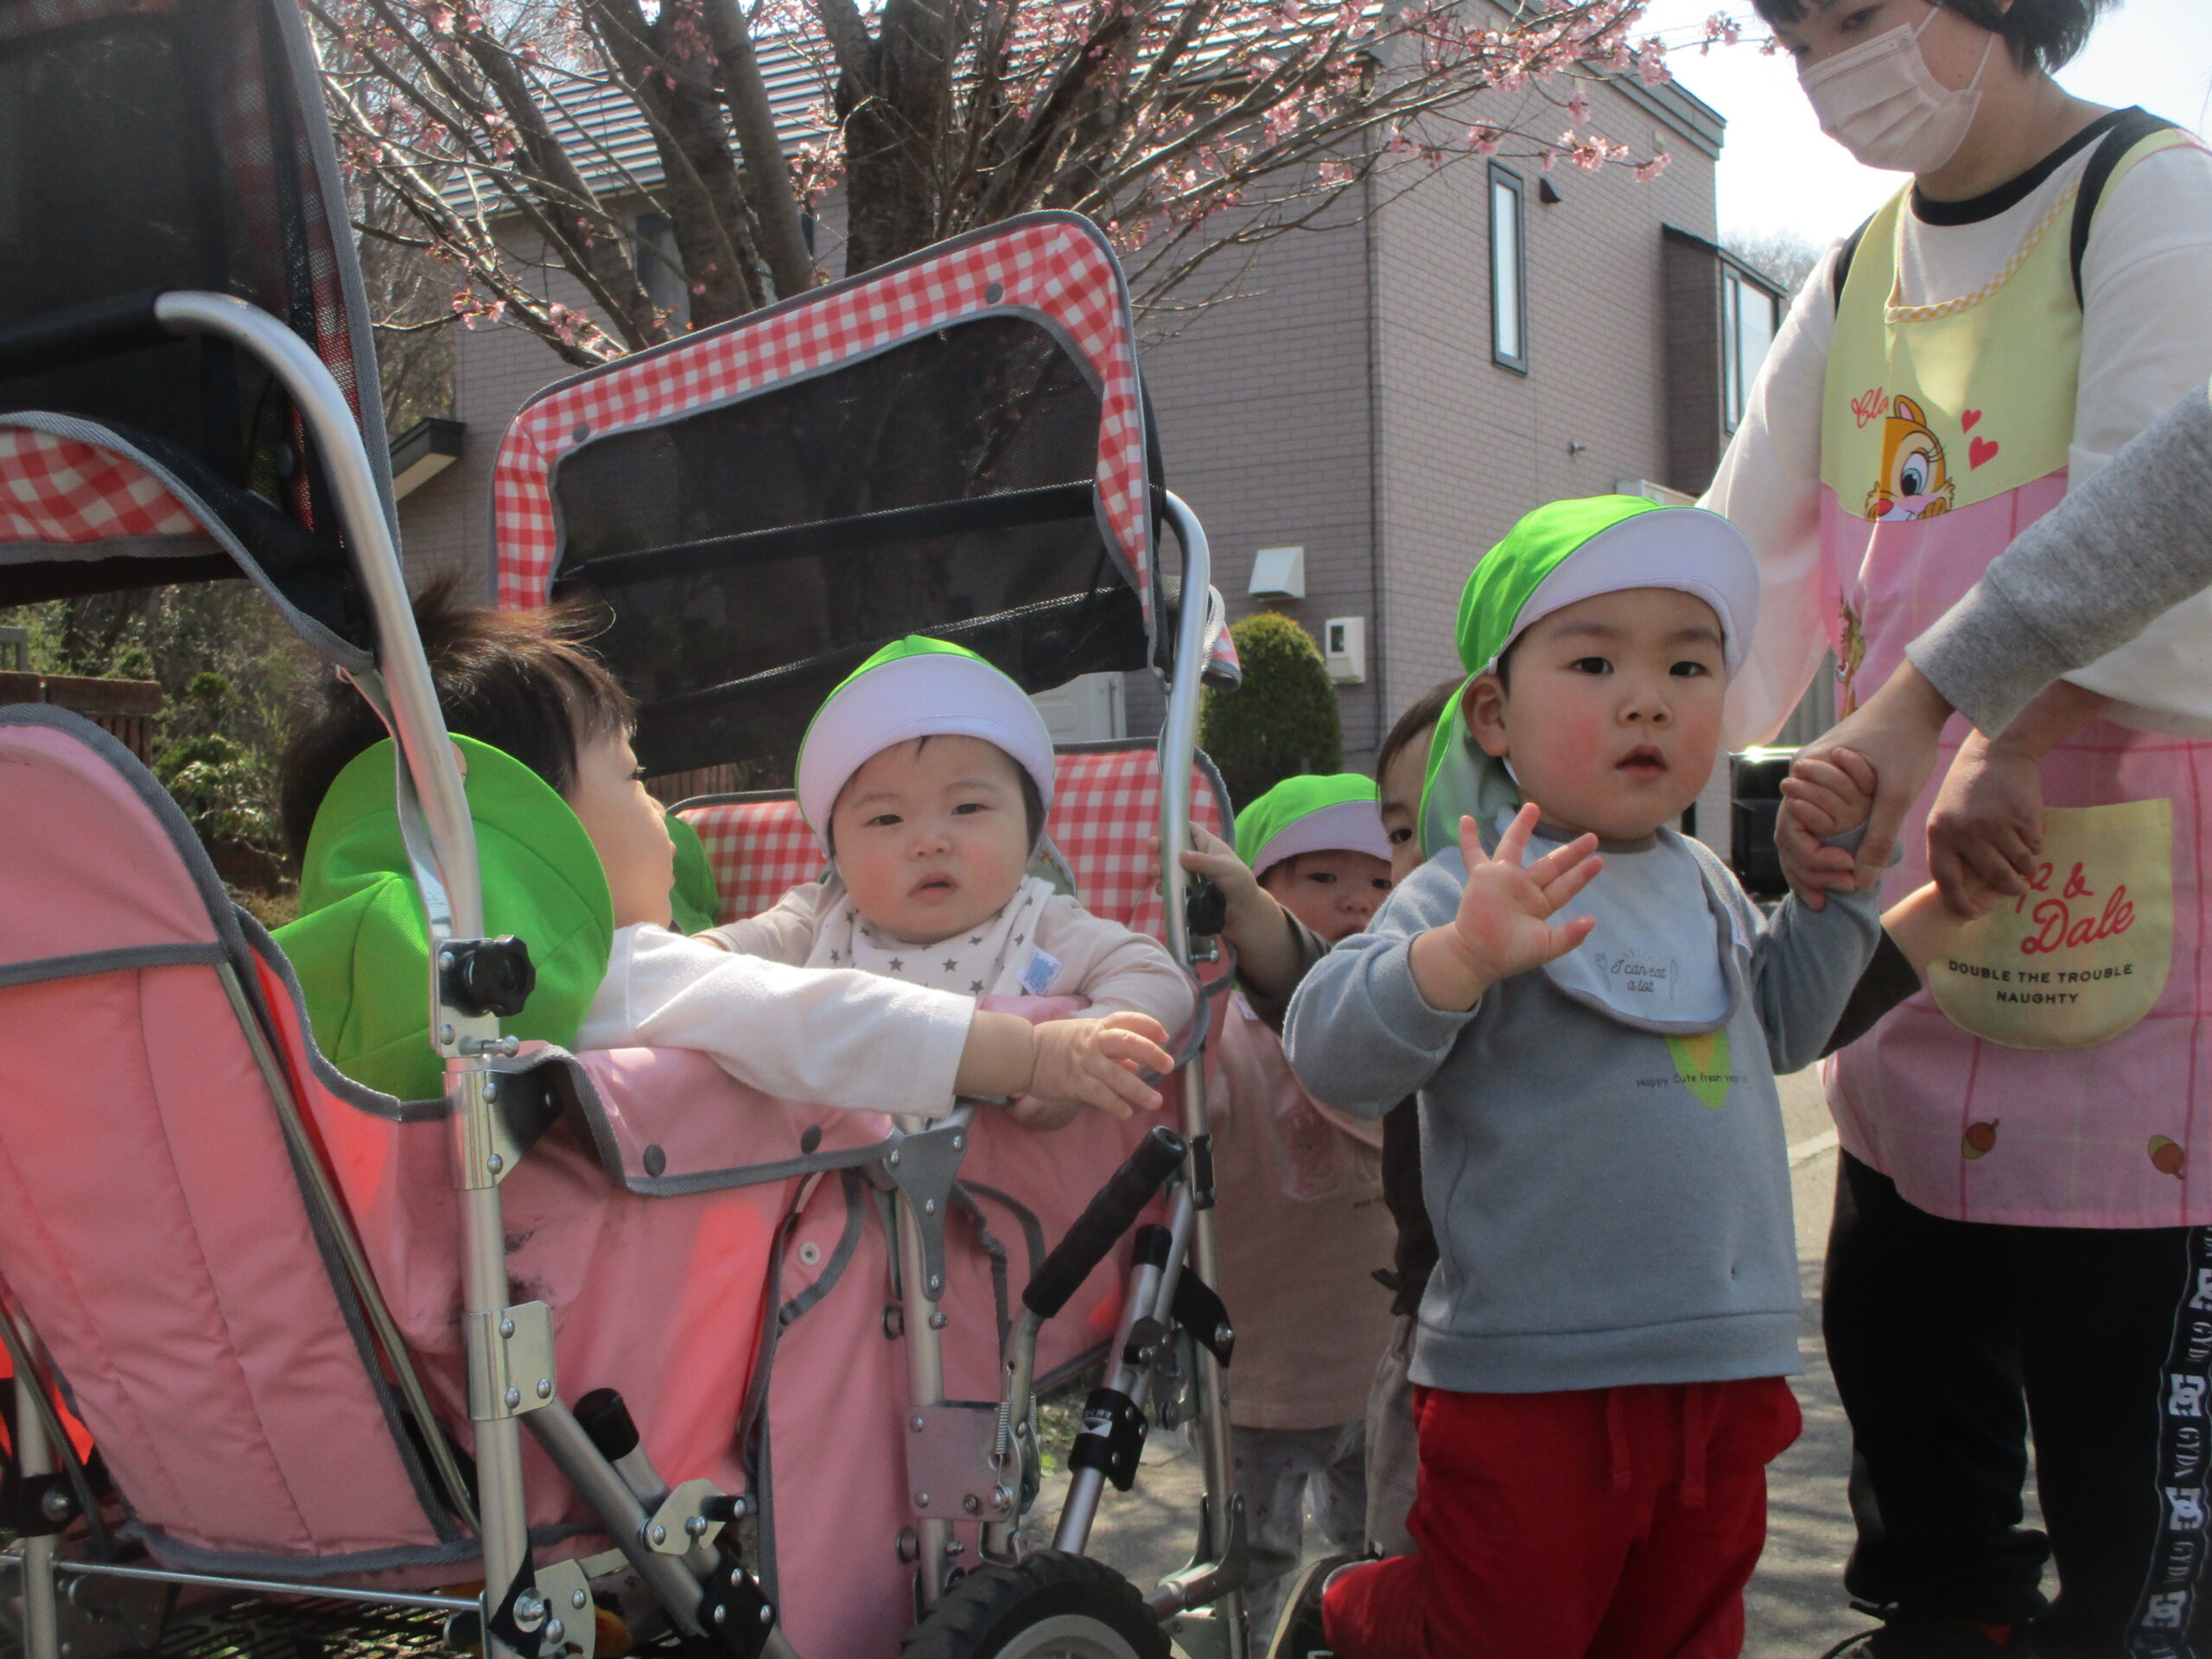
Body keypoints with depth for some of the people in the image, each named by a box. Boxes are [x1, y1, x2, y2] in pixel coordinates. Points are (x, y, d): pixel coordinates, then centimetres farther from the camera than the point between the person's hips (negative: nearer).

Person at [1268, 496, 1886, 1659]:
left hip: (1726, 1366, 7)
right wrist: (1460, 957, -43)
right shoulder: (1471, 893, -16)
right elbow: (1331, 1056, -27)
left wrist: (1833, 885, 14)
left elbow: (1777, 1026, 26)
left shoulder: (1704, 885, 9)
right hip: (1534, 1377, -7)